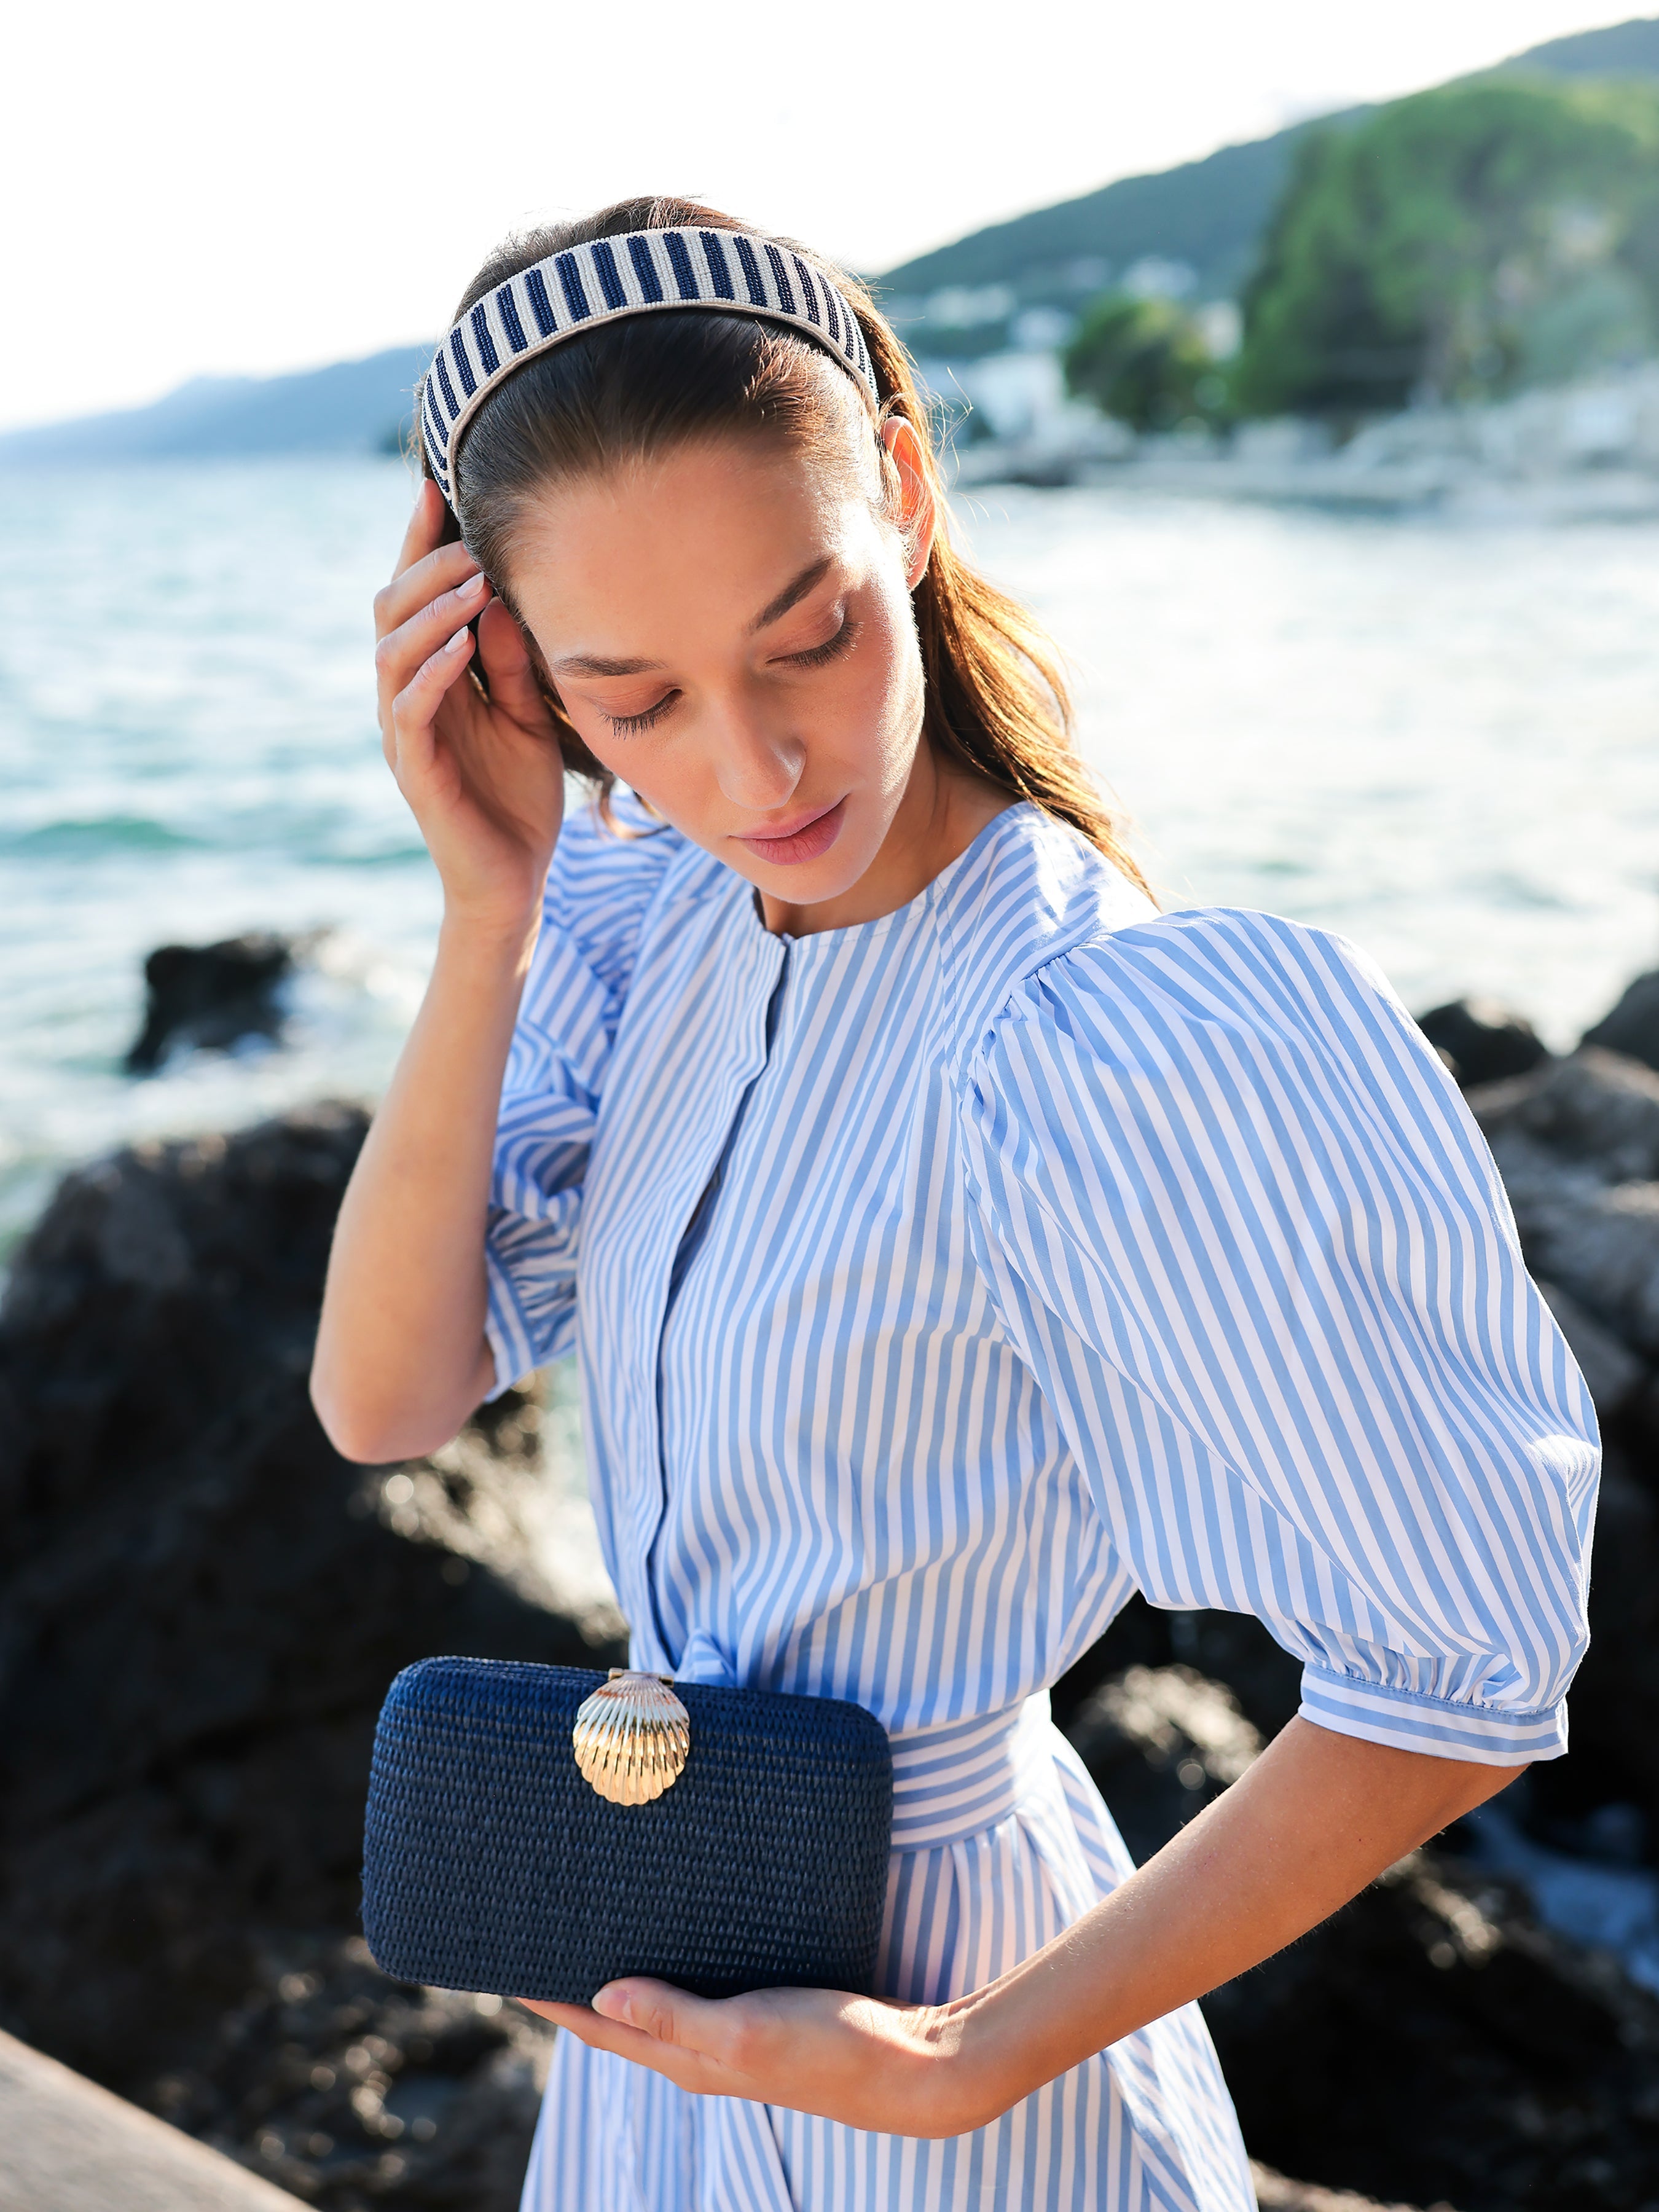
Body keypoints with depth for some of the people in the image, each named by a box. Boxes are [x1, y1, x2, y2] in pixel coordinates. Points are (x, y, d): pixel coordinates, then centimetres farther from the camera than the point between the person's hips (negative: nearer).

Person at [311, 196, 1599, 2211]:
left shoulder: (1108, 1059, -31)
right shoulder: (649, 913, -9)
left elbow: (1464, 1682, -26)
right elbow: (382, 1402, -12)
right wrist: (486, 908, -22)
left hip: (925, 1979, -6)